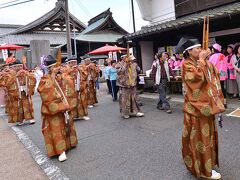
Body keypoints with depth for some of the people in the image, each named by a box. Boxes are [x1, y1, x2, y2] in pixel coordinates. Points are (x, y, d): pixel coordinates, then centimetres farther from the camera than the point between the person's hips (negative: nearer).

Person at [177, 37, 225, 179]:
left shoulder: (201, 63, 12)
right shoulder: (187, 65, -14)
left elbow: (215, 73, 9)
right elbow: (198, 77, -28)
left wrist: (207, 59, -1)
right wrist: (202, 60, -18)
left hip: (206, 103, 9)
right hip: (197, 105, -9)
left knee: (206, 134, 20)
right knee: (200, 136, 1)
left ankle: (206, 161, 39)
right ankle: (203, 169, 15)